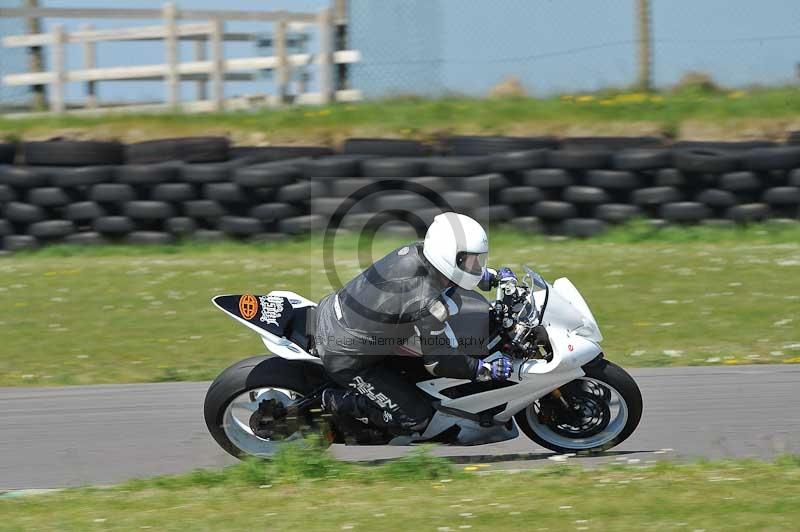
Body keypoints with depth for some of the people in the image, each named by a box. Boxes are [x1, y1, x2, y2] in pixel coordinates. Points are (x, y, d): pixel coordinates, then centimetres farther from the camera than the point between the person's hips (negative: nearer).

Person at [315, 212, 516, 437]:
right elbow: (439, 362, -19)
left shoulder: (414, 251, -10)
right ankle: (337, 402, 6)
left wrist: (494, 277, 19)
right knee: (417, 418, -1)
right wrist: (487, 369, -11)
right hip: (346, 361, -8)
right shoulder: (428, 304, -31)